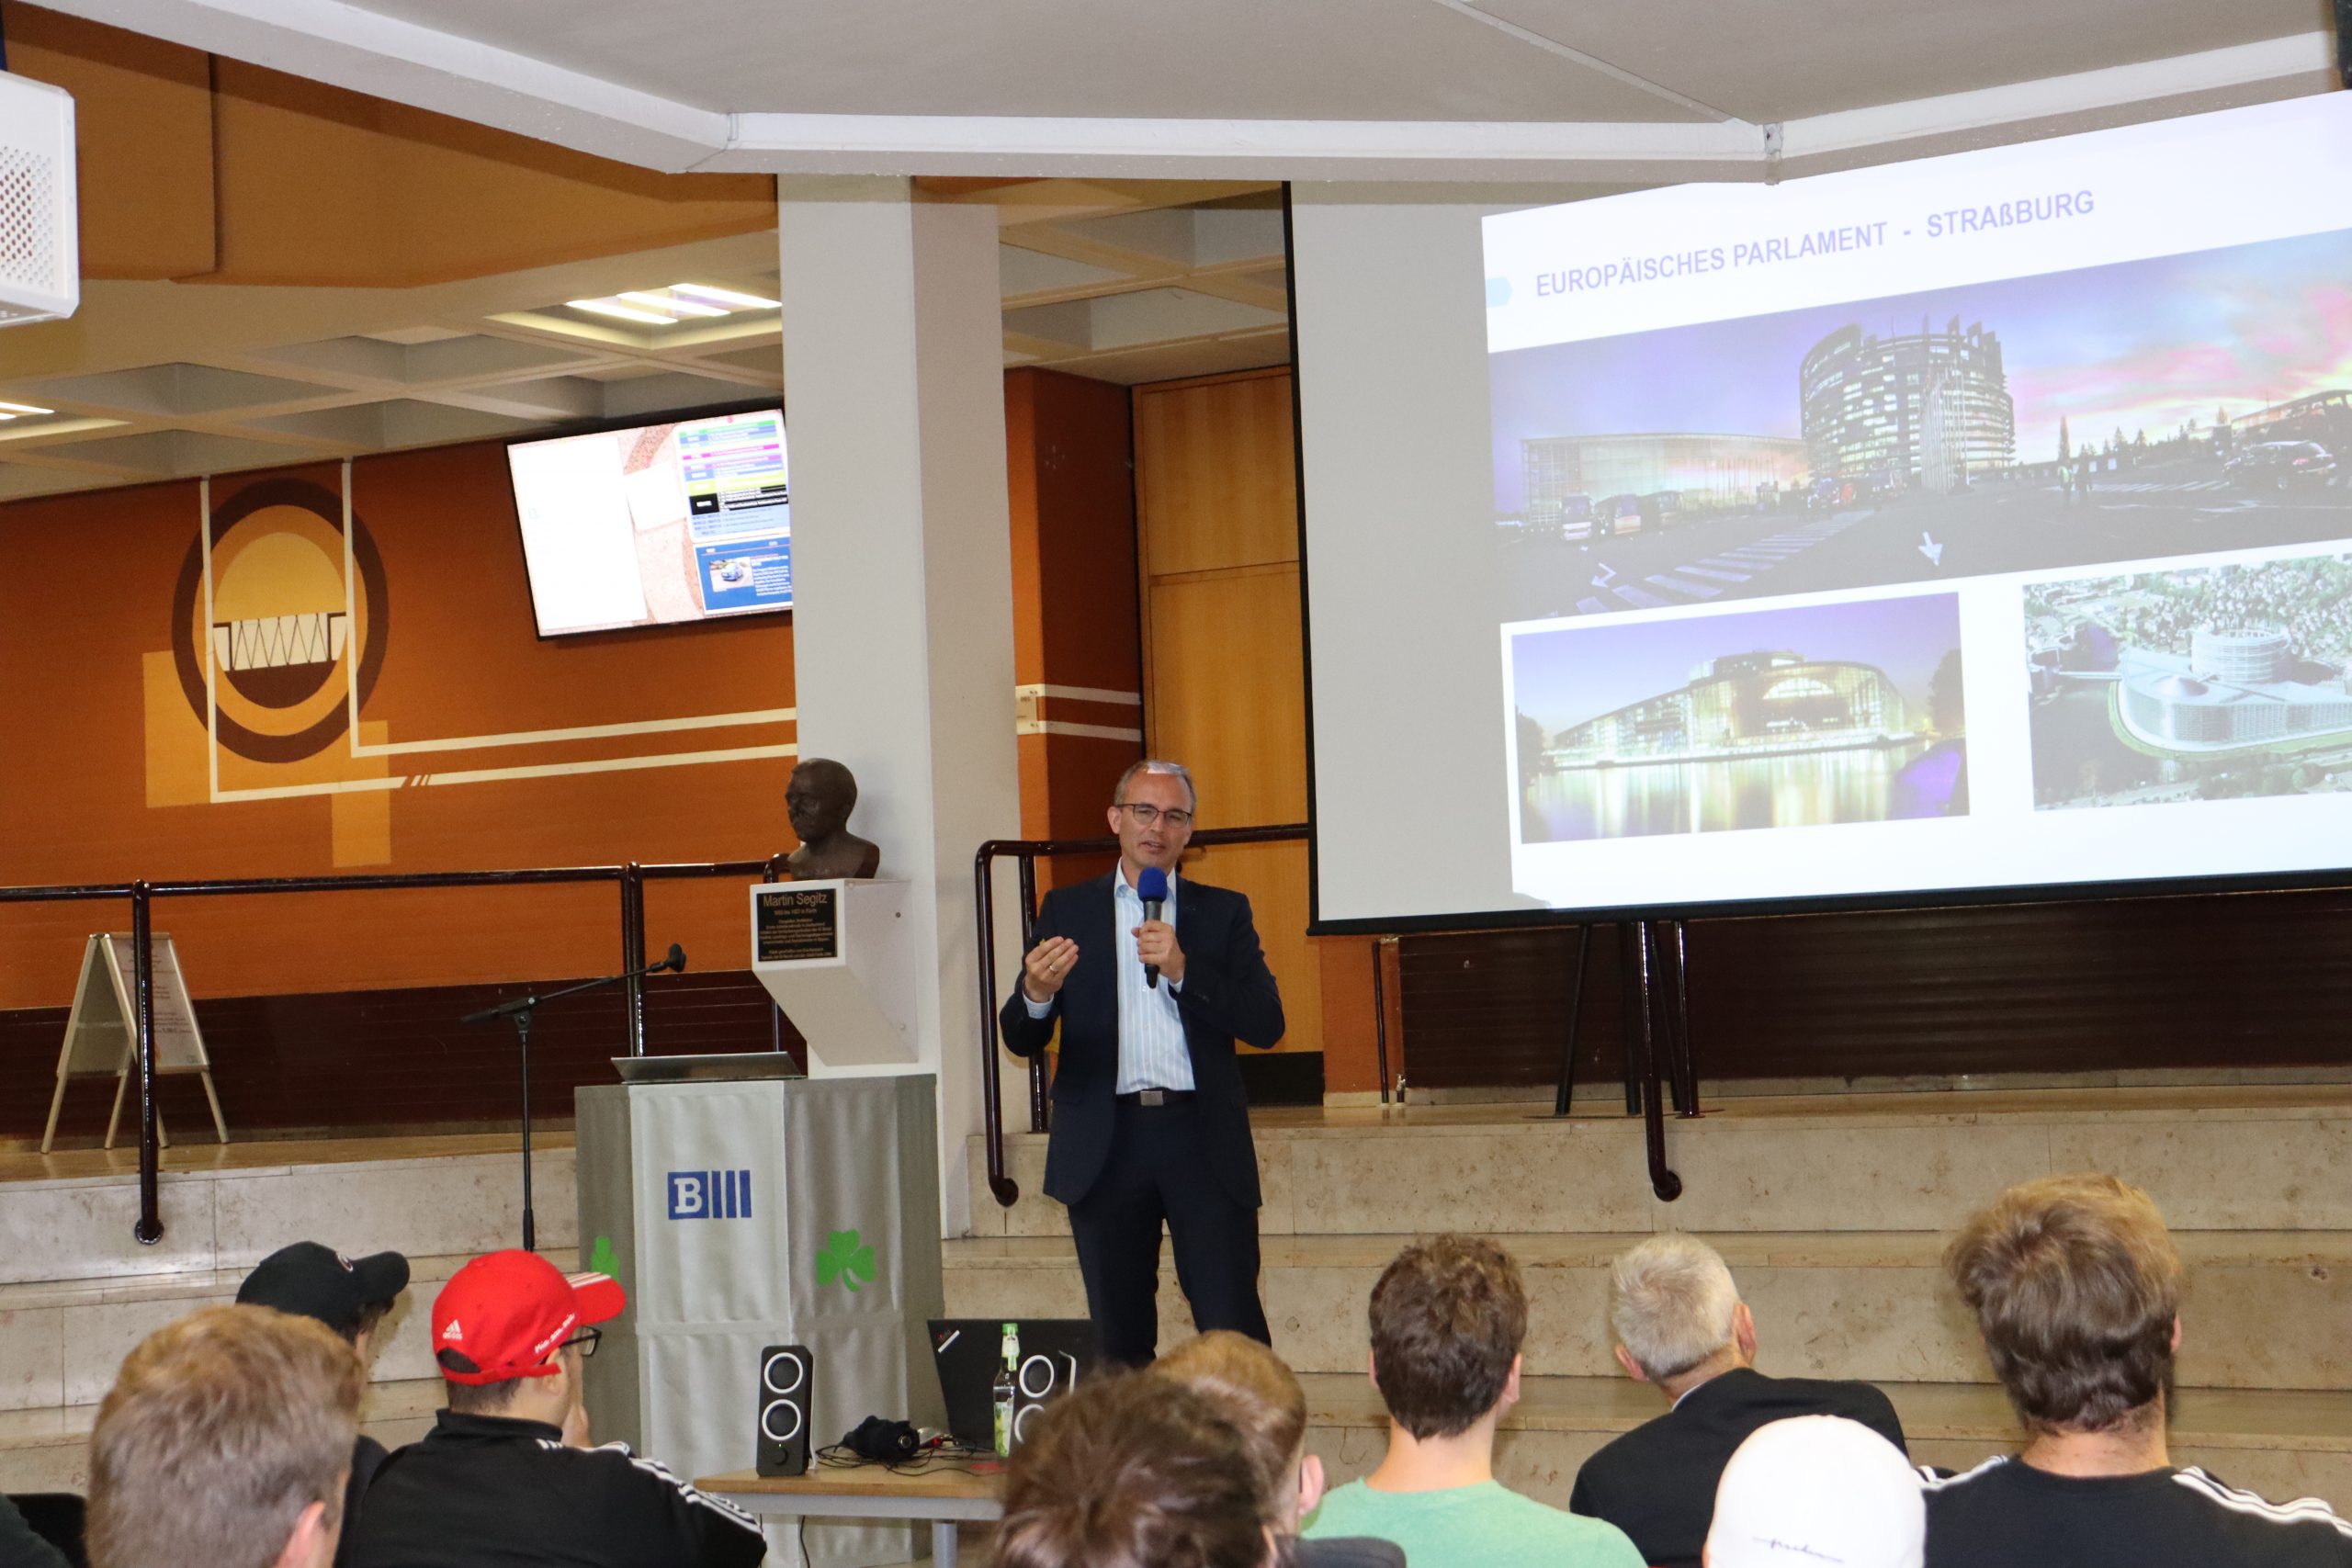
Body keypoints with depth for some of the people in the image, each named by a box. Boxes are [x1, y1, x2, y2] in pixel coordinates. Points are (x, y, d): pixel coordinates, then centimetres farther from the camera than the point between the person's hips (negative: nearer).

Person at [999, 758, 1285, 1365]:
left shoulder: (1223, 912, 11)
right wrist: (1036, 993, -18)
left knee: (1233, 1329, -5)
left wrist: (1183, 969, -12)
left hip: (1202, 1138, -1)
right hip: (1106, 1143, 1)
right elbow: (1021, 1040, 5)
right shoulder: (1068, 911, 11)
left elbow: (1266, 1023, -1)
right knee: (1119, 1335, 6)